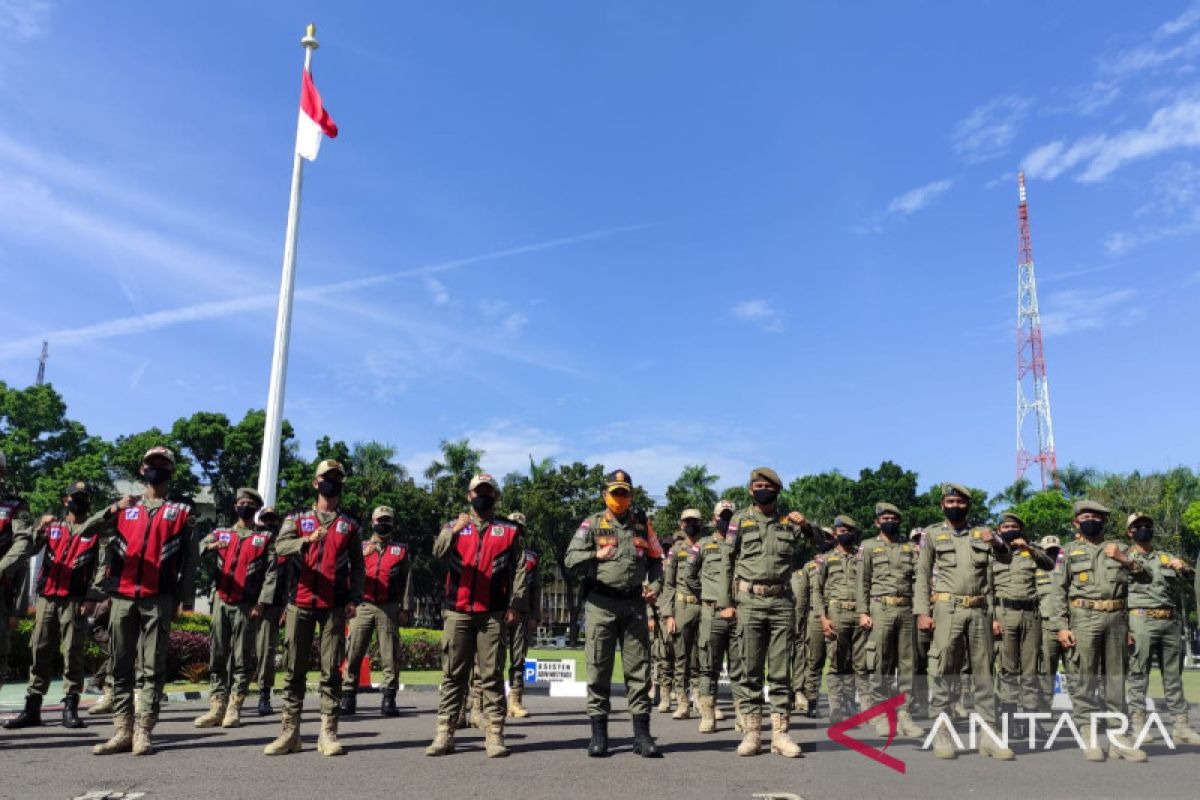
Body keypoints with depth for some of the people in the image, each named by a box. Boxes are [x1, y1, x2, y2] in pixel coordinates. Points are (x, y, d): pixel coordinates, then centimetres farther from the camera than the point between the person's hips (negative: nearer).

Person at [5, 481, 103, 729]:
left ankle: (71, 708, 0)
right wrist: (40, 529, -18)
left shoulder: (95, 531, 5)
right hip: (47, 598, 3)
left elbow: (101, 567, -2)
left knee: (73, 653, -4)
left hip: (74, 600, -3)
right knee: (40, 652, 5)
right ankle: (32, 708, 11)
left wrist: (92, 598, -12)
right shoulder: (52, 527, 15)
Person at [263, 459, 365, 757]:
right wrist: (308, 540, -28)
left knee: (331, 670, -1)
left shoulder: (350, 525, 11)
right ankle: (290, 732, 10)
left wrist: (354, 599, -3)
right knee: (294, 669, 4)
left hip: (334, 607, 0)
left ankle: (328, 733, 3)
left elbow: (357, 567, 10)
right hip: (301, 603, 1)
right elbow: (280, 546, -9)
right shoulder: (297, 519, 10)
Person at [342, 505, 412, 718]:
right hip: (362, 606, 1)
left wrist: (405, 609, 1)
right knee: (353, 653, -2)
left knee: (390, 656, -2)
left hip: (389, 608, -1)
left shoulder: (401, 550, 13)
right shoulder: (361, 547, 16)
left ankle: (388, 700, 3)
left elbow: (407, 581, 8)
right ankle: (348, 698, 4)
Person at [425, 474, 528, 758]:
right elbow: (438, 552, -9)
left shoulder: (510, 531, 9)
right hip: (457, 612, 1)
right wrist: (454, 530, -28)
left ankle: (494, 735, 3)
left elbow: (519, 569, 4)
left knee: (492, 676, 0)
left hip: (492, 614, -1)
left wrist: (515, 604, -6)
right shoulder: (453, 526, 11)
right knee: (453, 675, 5)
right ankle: (444, 734, 9)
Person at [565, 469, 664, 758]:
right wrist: (596, 555, -26)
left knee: (638, 669, 2)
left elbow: (655, 560, 19)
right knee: (599, 669, 2)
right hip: (601, 603, -2)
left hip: (634, 604, 2)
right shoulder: (592, 524, 3)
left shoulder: (642, 524, 12)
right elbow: (571, 558, -8)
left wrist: (655, 586, 1)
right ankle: (598, 734, 10)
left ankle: (641, 734, 8)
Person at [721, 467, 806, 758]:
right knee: (750, 670, 3)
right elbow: (728, 562, 6)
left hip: (782, 603, 1)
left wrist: (807, 525, -8)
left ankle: (780, 733, 8)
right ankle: (751, 732, 9)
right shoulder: (740, 521, 6)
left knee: (781, 671, 3)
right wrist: (727, 602, 2)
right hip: (750, 603, -1)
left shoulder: (790, 521, 10)